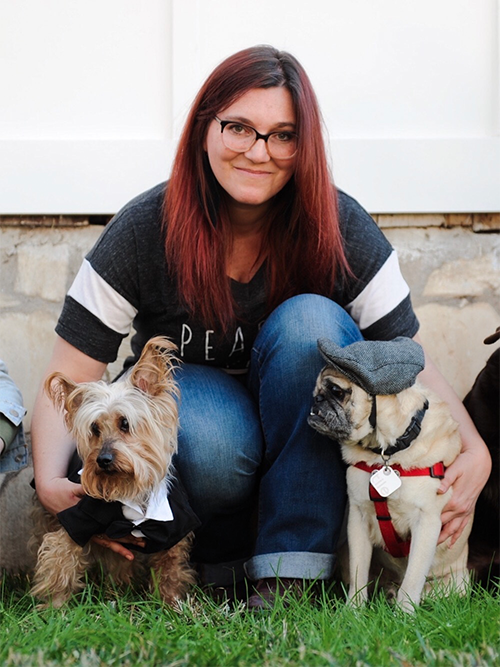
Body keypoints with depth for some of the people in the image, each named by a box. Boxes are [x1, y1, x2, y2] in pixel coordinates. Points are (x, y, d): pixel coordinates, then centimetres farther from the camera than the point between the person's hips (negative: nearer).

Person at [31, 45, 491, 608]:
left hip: (304, 418, 2)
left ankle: (293, 571, -27)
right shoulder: (144, 230, -17)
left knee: (311, 320, -31)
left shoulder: (340, 228, -15)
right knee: (215, 445, -38)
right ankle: (223, 564, -4)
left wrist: (474, 452, -32)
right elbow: (71, 374, -16)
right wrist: (51, 481, -34)